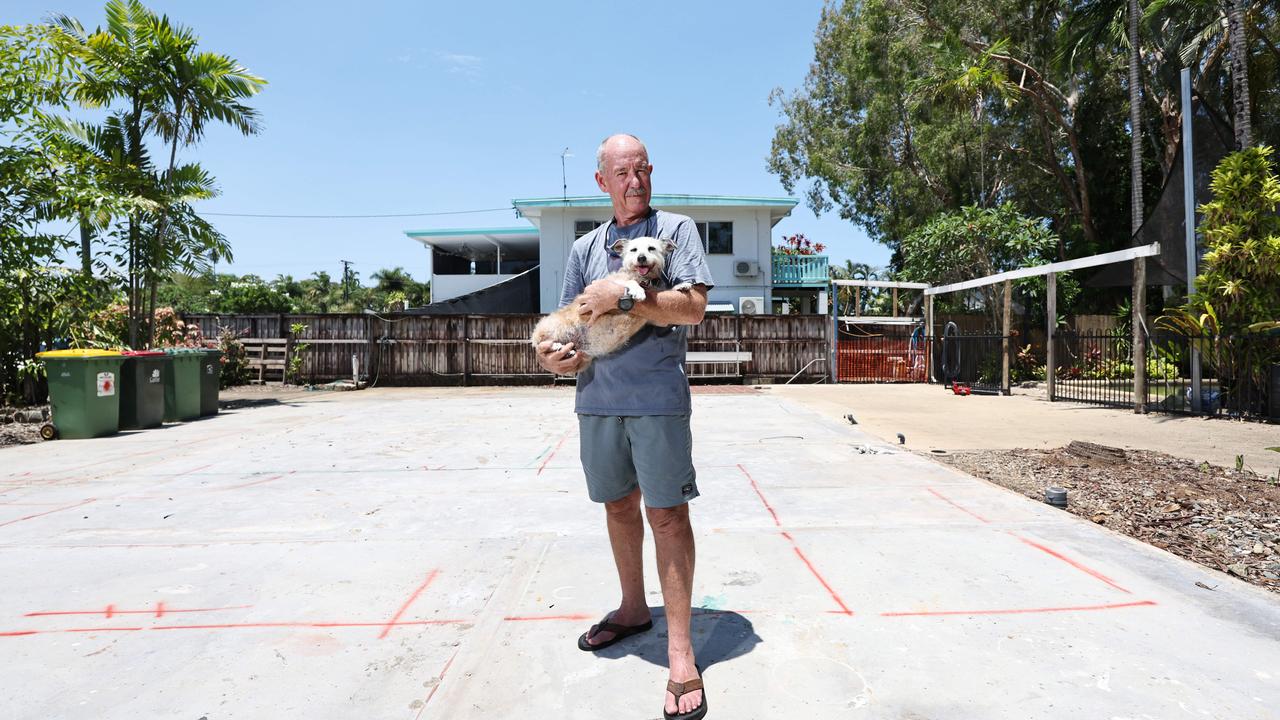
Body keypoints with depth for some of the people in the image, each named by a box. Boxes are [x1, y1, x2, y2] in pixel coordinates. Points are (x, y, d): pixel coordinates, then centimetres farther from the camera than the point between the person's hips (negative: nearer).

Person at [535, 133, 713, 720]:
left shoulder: (676, 229, 3)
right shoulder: (585, 247, 16)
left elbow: (693, 307, -10)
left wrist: (623, 296, -16)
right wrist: (551, 353, -6)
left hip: (658, 397, -5)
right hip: (598, 398, 5)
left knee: (667, 514, -4)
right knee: (619, 505, 16)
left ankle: (680, 653, 4)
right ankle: (633, 609, 37)